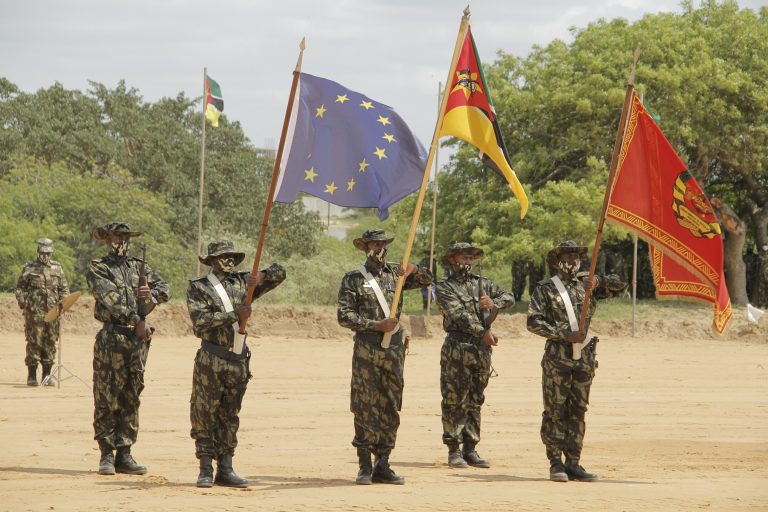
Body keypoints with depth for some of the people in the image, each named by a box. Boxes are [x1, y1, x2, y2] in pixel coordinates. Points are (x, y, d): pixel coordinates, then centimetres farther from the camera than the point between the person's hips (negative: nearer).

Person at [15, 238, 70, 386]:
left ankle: (47, 375, 12)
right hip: (34, 312, -3)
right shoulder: (29, 268, 5)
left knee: (50, 343, 5)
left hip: (53, 312, 3)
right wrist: (22, 301, -8)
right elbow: (20, 287, 6)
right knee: (34, 342, -6)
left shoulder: (57, 268, 13)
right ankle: (31, 375, -1)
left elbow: (64, 288, 15)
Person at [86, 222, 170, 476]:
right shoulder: (98, 268, 1)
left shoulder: (139, 267, 17)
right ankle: (106, 455, 1)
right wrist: (137, 321, -18)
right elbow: (110, 299, -12)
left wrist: (151, 294, -10)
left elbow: (164, 287, 14)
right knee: (107, 398, -4)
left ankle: (124, 455, 9)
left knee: (131, 399, 5)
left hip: (138, 338, 5)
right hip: (111, 338, -5)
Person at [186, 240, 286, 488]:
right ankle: (206, 470, -1)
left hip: (238, 361, 5)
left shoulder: (241, 282, 12)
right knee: (204, 414, -4)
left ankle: (225, 470, 11)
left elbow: (279, 272, 16)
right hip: (210, 361, -5)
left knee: (229, 416, 8)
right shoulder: (198, 288, 0)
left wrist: (260, 276, -5)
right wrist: (235, 315, -18)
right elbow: (200, 321, -15)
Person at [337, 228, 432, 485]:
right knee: (365, 407, -5)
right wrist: (376, 325, -14)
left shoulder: (394, 274, 13)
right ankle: (365, 466, -1)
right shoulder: (353, 279, 1)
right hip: (367, 349, -4)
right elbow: (344, 316, -5)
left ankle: (382, 466, 10)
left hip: (394, 349, 4)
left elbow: (427, 279, 17)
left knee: (390, 408, 5)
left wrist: (412, 269, -5)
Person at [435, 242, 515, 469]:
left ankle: (470, 449, 12)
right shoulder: (445, 286, -2)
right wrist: (483, 332, -20)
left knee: (475, 401, 8)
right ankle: (454, 450, -2)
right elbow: (458, 314, -13)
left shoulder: (482, 284, 16)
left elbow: (510, 297, 18)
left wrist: (493, 302, -4)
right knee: (454, 401, -4)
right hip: (456, 348, -6)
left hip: (482, 349, 6)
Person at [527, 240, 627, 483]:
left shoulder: (586, 282, 13)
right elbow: (534, 322, -5)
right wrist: (564, 335, -14)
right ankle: (555, 464, 0)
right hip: (557, 357, -4)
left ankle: (573, 463, 10)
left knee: (578, 412, 6)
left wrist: (598, 281, -13)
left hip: (585, 356, 4)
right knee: (555, 412, -3)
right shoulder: (546, 288, 2)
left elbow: (620, 286, 6)